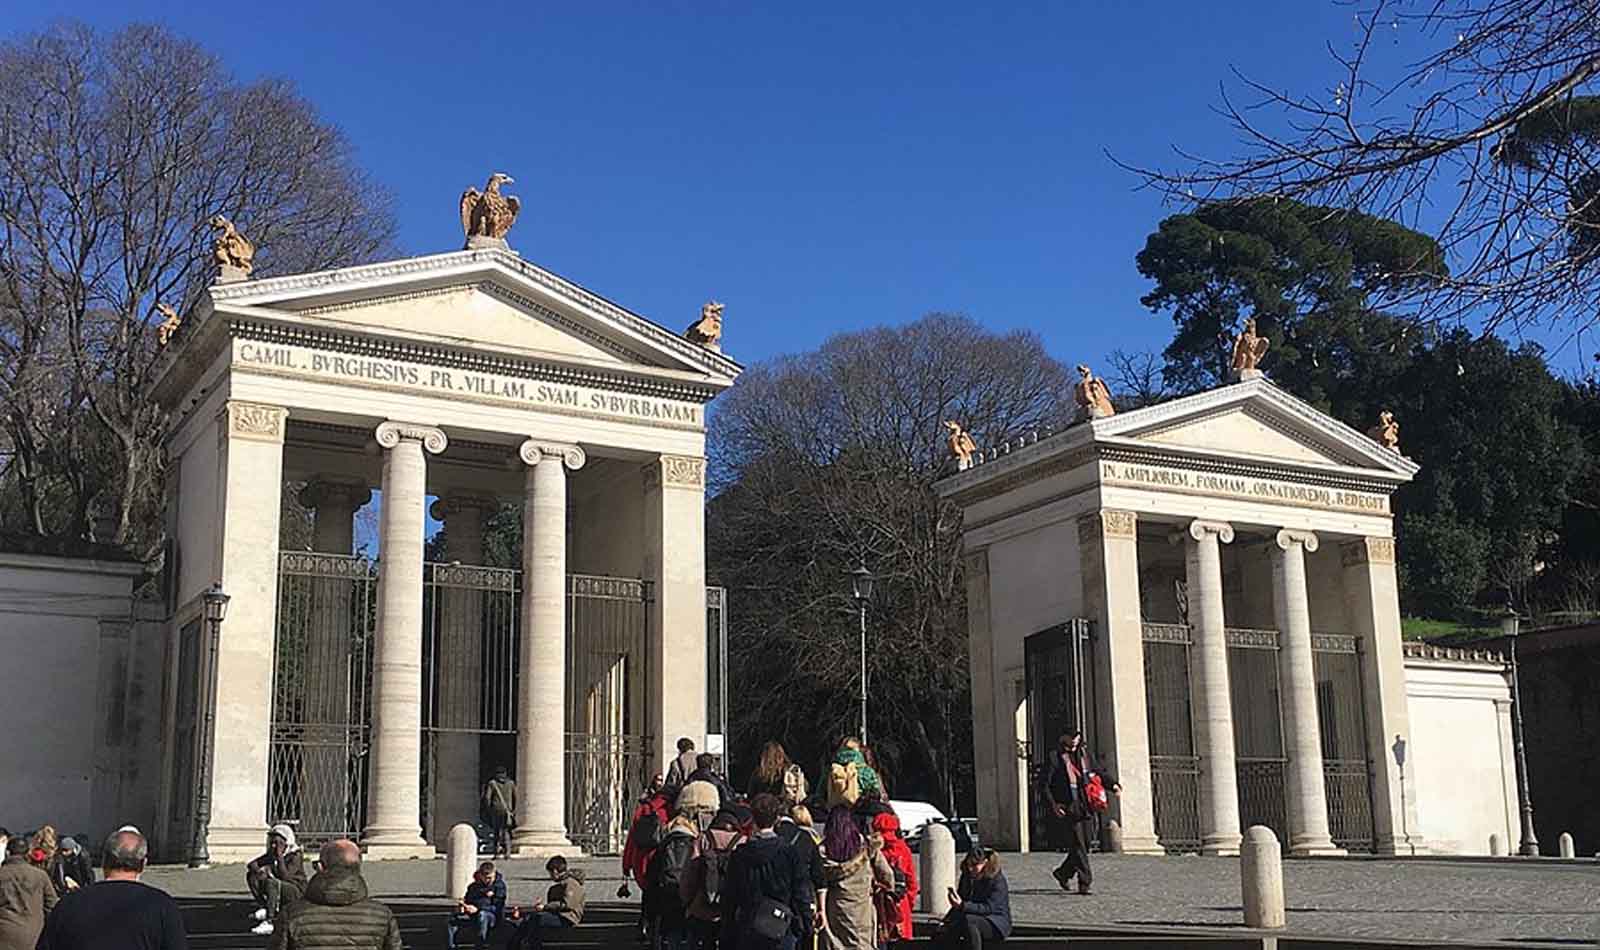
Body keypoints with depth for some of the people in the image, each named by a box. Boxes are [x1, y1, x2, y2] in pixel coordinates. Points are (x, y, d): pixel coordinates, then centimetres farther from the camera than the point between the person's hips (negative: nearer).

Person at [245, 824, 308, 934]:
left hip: (295, 890, -7)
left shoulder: (295, 856, -13)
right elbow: (251, 865, 5)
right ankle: (265, 907, -10)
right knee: (251, 875, -4)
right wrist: (258, 870, -17)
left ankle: (269, 922, -40)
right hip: (276, 890, 7)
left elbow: (285, 876, -25)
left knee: (270, 883, -36)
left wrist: (280, 857, -25)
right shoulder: (271, 855, 7)